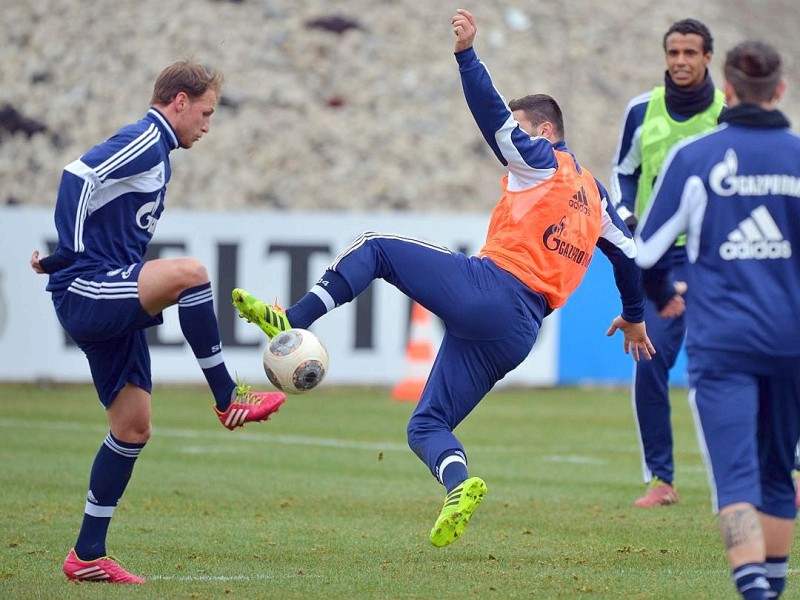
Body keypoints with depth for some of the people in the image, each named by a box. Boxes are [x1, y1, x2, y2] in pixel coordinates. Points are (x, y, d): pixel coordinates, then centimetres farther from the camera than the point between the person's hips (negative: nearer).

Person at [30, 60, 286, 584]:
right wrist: (64, 254, -17)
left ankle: (88, 555, 14)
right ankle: (228, 398, -17)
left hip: (112, 310, 10)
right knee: (189, 271, -31)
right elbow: (77, 175, -22)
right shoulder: (143, 143, -9)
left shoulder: (156, 153, 22)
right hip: (85, 294, -10)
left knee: (134, 429, 9)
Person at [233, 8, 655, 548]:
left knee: (374, 248, 7)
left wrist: (466, 53, -17)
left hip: (486, 289, -7)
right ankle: (459, 486, -21)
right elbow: (628, 252, 35)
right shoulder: (595, 195, 26)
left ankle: (291, 320, -10)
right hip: (520, 335, 7)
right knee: (426, 426, 10)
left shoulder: (541, 161, 6)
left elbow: (492, 113, -10)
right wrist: (635, 316, 49)